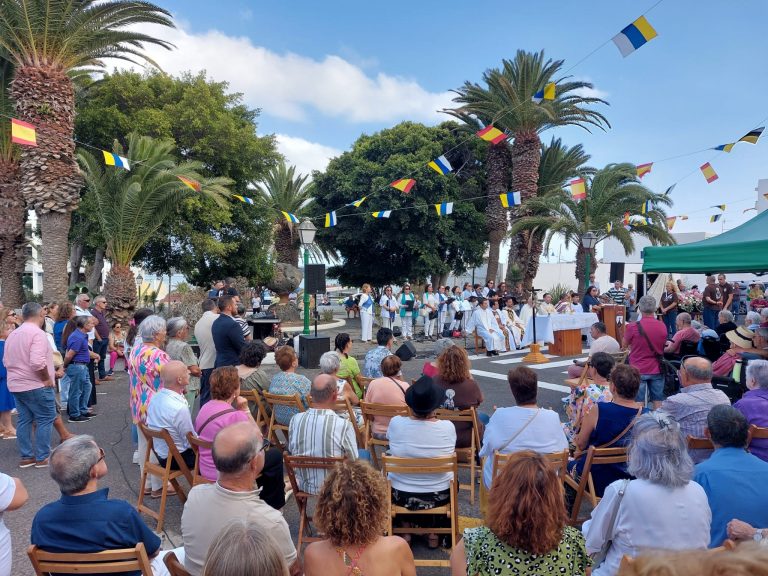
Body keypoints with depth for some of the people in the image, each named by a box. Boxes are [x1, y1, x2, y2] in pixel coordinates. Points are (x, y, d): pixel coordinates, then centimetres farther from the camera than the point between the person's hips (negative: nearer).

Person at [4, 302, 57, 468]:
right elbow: (37, 362, -27)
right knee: (45, 419, 1)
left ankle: (26, 457, 18)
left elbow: (6, 361, 16)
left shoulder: (12, 334, 11)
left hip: (16, 385, 8)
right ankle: (42, 457, 5)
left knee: (24, 420, 12)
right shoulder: (37, 333, -17)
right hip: (36, 385, -8)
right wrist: (47, 379, -15)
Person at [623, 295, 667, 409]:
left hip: (638, 370, -3)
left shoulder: (632, 326, -16)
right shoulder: (663, 326, -3)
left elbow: (624, 345, 1)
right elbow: (663, 345, 14)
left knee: (638, 403, 4)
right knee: (658, 400, 12)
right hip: (657, 369, 3)